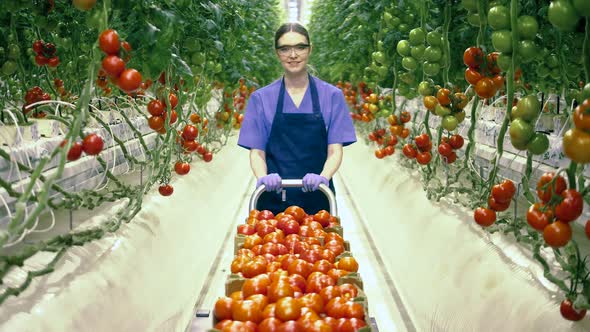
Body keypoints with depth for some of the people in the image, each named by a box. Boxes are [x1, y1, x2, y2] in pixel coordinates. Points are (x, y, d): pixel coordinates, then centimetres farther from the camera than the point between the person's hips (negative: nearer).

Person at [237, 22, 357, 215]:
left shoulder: (332, 96, 3)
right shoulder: (261, 98, 5)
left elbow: (335, 150, -2)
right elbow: (257, 152, 2)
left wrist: (323, 177, -21)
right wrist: (263, 178, -18)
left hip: (317, 199, 0)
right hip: (273, 200, 0)